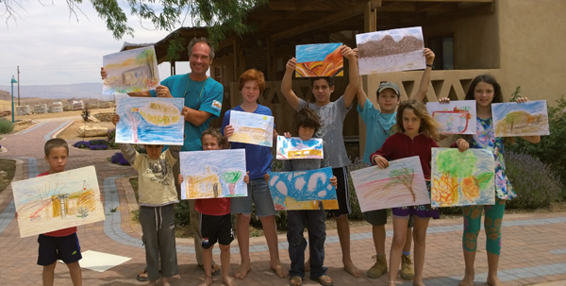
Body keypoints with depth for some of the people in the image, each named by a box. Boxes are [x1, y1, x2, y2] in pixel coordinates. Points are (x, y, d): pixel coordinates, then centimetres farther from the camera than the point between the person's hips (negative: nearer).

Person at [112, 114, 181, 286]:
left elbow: (178, 143, -10)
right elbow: (125, 147, -10)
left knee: (167, 244, 10)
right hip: (147, 209, 0)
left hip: (167, 207, 0)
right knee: (150, 245, 11)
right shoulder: (140, 161, 0)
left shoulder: (168, 158, 2)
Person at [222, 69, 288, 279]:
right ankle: (245, 262, 20)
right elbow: (224, 148, 0)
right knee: (243, 217, 6)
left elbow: (273, 137, 14)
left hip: (263, 174, 1)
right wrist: (226, 137, -21)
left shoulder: (266, 112, 5)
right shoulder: (231, 114, -1)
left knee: (268, 217, 7)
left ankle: (275, 260, 21)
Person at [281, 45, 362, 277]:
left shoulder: (339, 107, 2)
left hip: (336, 166, -1)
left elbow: (354, 85, -13)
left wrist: (352, 59, -27)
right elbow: (285, 91, -9)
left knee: (341, 214, 7)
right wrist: (289, 71, -27)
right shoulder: (305, 108, 5)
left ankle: (347, 260, 18)